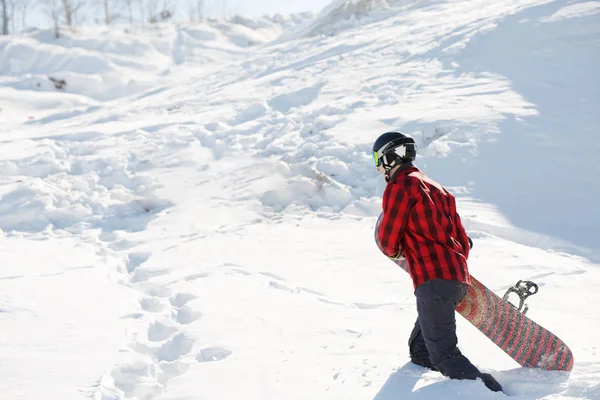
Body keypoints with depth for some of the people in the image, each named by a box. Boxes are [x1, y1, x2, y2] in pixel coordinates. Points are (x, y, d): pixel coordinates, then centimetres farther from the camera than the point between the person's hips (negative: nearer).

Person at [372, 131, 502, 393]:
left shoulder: (400, 184, -2)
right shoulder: (436, 188, 24)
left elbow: (388, 241, -4)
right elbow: (462, 241, 24)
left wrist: (395, 251, 19)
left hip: (433, 280, -9)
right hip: (459, 280, 9)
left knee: (443, 354, -11)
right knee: (420, 351, 16)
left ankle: (490, 391, -25)